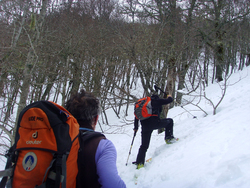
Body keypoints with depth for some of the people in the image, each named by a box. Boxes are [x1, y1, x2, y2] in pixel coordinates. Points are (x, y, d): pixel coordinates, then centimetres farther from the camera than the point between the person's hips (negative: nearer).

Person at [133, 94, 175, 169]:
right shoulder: (157, 101, 8)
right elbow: (169, 100, 10)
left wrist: (136, 127, 27)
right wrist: (169, 97, 35)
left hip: (145, 126, 5)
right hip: (155, 123, -5)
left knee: (144, 145, 11)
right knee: (170, 121, 20)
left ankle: (139, 162, 4)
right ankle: (169, 138, 16)